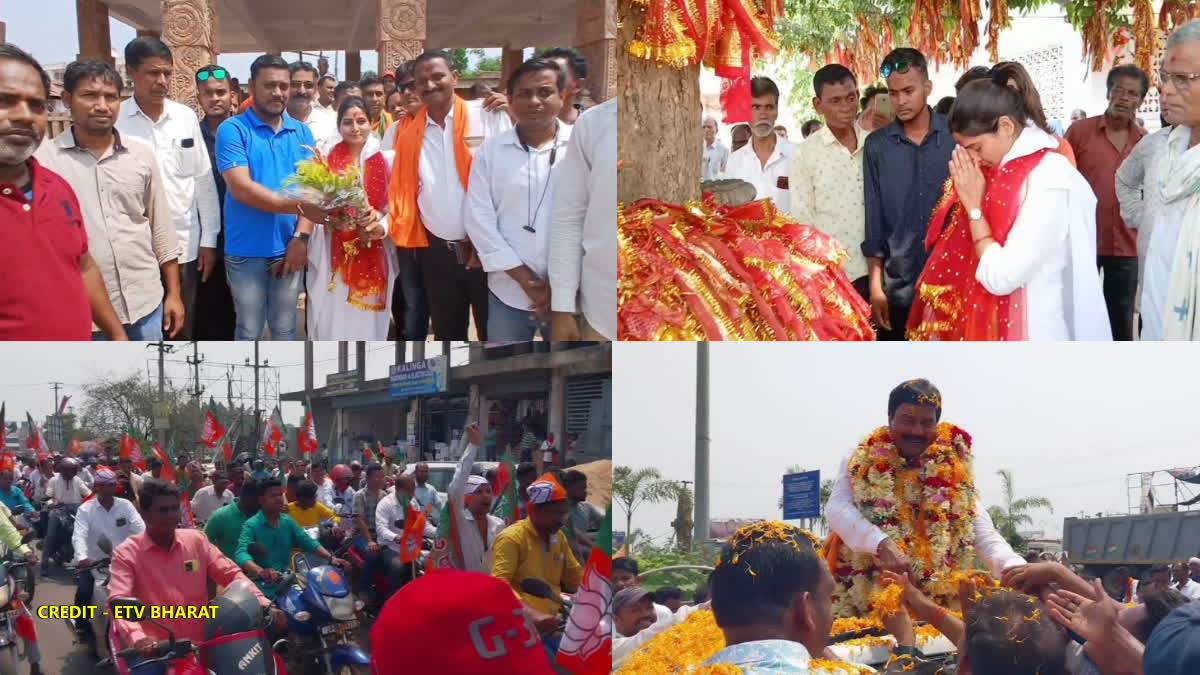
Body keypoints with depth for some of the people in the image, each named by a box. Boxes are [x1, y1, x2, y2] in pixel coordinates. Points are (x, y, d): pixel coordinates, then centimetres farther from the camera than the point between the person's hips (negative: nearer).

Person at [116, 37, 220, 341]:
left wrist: (208, 239, 7)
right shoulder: (113, 120, -6)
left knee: (183, 332, 13)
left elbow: (203, 180, 8)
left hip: (185, 246, 3)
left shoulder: (186, 117, 4)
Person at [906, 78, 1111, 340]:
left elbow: (1000, 277, -23)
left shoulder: (1049, 180, -20)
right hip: (1008, 329, 8)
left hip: (1034, 332, -8)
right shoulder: (1008, 171, 6)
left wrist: (974, 205, -15)